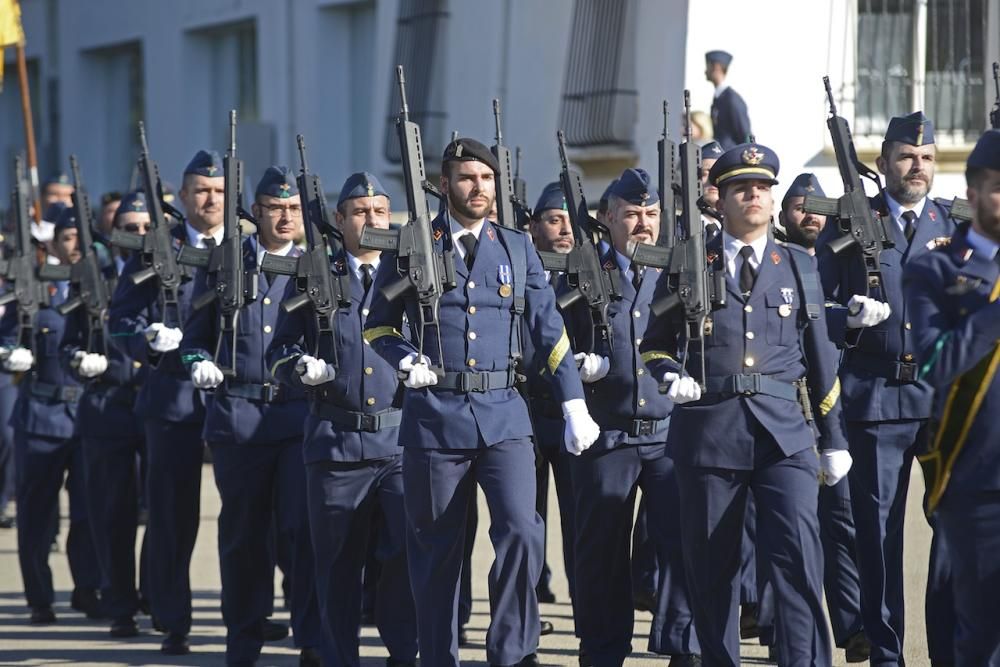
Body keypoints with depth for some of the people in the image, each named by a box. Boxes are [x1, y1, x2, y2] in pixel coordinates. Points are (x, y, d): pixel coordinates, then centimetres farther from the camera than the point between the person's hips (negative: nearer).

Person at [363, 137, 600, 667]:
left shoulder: (518, 249, 9)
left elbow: (549, 330, 10)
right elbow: (378, 324, 11)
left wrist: (575, 405, 5)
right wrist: (405, 359, -10)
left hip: (503, 413, 1)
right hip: (434, 415, -1)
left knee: (521, 530, -15)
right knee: (435, 549, 5)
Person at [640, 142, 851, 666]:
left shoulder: (798, 267, 11)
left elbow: (819, 356, 15)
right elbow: (654, 344, 16)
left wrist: (833, 438, 15)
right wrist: (670, 376, -6)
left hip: (784, 431, 0)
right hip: (708, 430, 0)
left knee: (798, 556, -13)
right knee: (711, 567, 4)